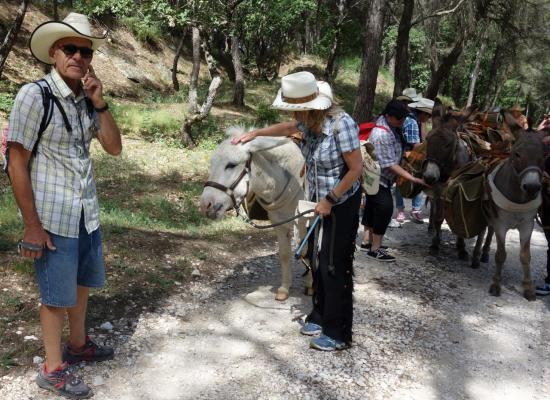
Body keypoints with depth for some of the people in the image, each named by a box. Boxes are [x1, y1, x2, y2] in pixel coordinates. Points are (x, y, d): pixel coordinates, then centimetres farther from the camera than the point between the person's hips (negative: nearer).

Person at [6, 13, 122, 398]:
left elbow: (114, 147, 3)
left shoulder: (87, 99, 3)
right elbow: (17, 165, -14)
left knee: (83, 283, 21)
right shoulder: (34, 95, -15)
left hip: (88, 212, 6)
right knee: (57, 294, 7)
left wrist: (99, 102, -10)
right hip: (54, 216, -6)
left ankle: (78, 344, 42)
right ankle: (52, 368, 25)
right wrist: (32, 225, -15)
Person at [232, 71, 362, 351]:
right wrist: (255, 133, 15)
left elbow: (356, 169, -23)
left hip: (342, 204, -8)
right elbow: (287, 127, 20)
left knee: (334, 265, -2)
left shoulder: (341, 124, -27)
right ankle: (320, 316, 34)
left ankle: (339, 334, 12)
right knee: (317, 259, 16)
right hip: (320, 201, 8)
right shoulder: (309, 122, -4)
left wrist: (329, 200, -19)